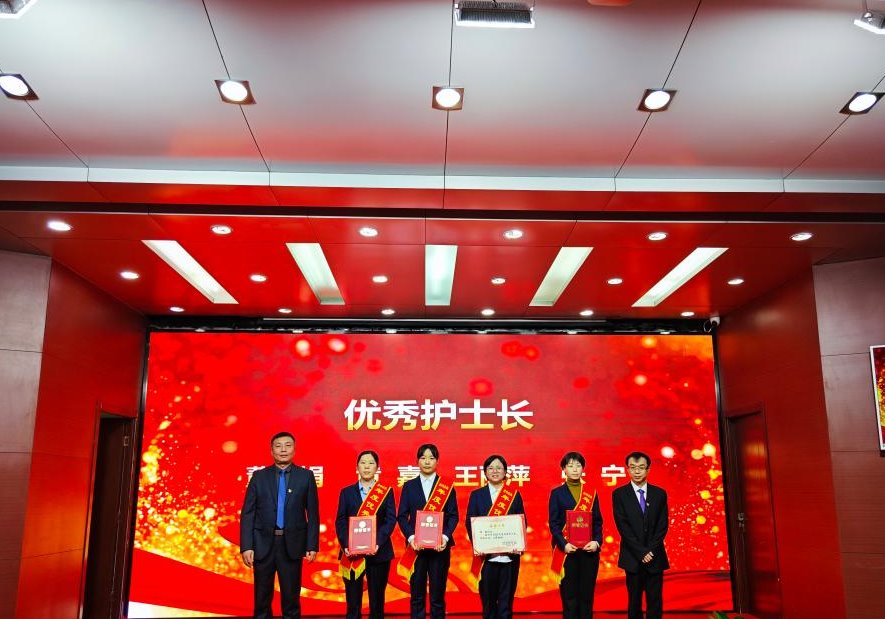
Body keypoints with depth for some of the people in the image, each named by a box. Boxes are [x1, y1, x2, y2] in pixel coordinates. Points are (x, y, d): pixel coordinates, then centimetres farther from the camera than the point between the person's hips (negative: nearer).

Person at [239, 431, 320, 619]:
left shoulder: (306, 476, 2)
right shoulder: (259, 476, 4)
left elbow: (313, 514, 2)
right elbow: (247, 514, 2)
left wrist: (312, 545, -4)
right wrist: (246, 546, -6)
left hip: (292, 545, -1)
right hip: (263, 544, 1)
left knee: (291, 597, 7)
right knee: (262, 598, 10)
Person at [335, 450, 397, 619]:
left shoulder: (387, 492, 7)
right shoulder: (346, 492, 10)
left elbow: (391, 520, -3)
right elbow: (340, 521, 2)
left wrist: (378, 542, -17)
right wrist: (346, 545, -13)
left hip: (378, 552, 0)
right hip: (352, 553, 1)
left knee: (377, 600, 5)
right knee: (352, 602, 2)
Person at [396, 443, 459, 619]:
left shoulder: (447, 487, 5)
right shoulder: (409, 486, 8)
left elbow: (453, 515, 1)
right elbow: (402, 516, 3)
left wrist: (445, 537, -14)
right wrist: (411, 537, -12)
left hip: (439, 546, -1)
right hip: (415, 546, 1)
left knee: (438, 594, 4)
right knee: (417, 595, 5)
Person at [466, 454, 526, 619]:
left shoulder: (515, 495, 8)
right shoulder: (476, 495, 8)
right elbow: (469, 523, 3)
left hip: (509, 554, 0)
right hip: (486, 555, 0)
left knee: (506, 599, 3)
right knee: (487, 598, 6)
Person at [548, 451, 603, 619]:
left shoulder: (591, 493, 10)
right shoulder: (557, 493, 3)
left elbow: (598, 522, 8)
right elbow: (553, 523, -2)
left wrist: (597, 542, -8)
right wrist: (564, 544, -15)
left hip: (589, 550, 2)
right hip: (567, 550, -2)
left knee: (587, 595, 4)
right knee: (569, 596, 1)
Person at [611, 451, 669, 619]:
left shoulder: (660, 494, 5)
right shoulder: (619, 494, -1)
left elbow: (663, 525, 0)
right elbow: (622, 526, -7)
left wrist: (651, 551, -10)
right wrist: (641, 552, -13)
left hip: (655, 557, 1)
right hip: (633, 557, -1)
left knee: (655, 601, 2)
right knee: (634, 601, 6)